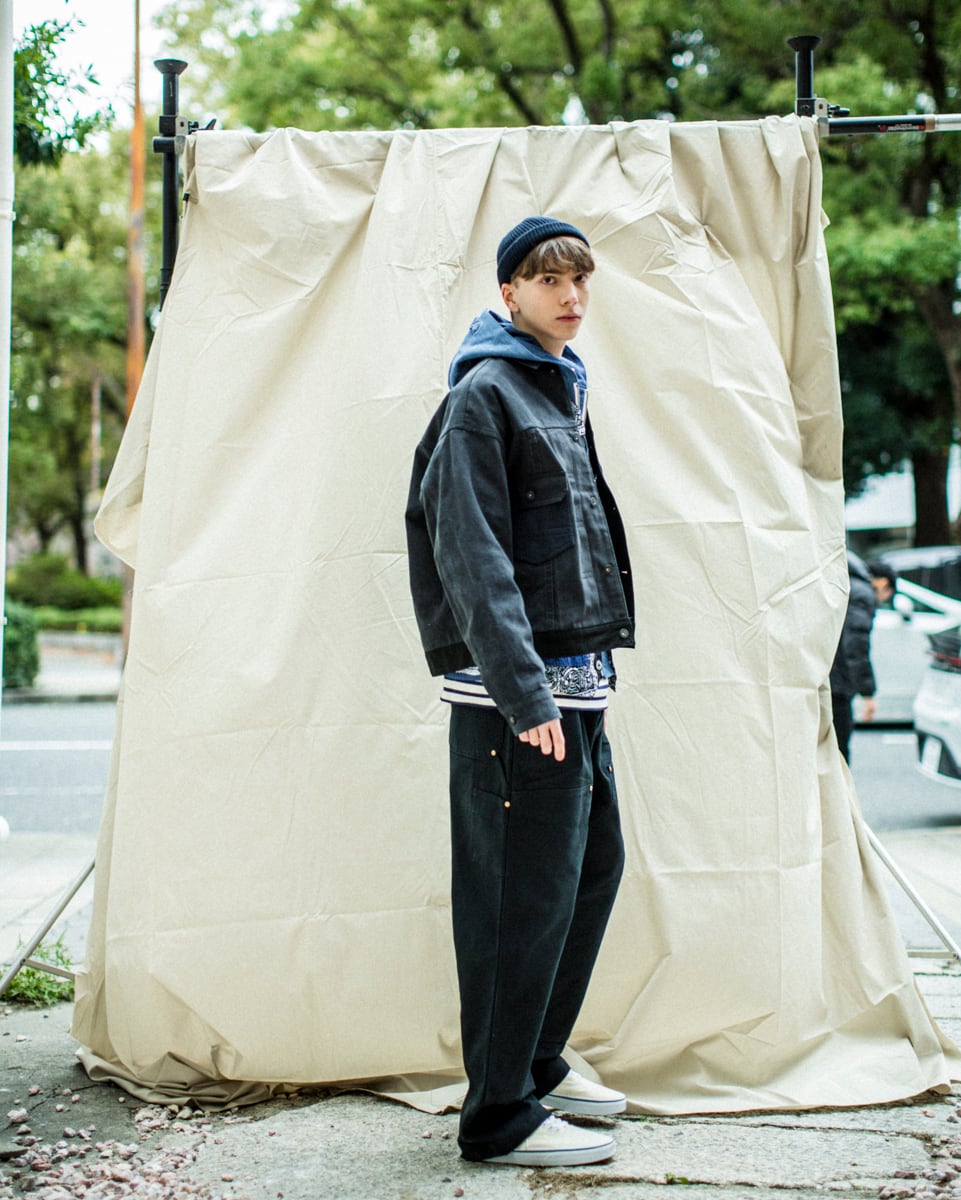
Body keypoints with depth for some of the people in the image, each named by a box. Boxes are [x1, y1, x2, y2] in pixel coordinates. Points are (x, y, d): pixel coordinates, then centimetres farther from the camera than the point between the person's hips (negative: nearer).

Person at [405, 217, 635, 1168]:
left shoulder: (564, 392, 19)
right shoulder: (481, 396, -9)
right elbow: (472, 559, -18)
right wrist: (524, 693, -25)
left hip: (574, 679, 10)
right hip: (514, 691, -9)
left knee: (594, 864, 15)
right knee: (525, 893, -7)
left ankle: (537, 1062, 29)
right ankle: (501, 1114, 1)